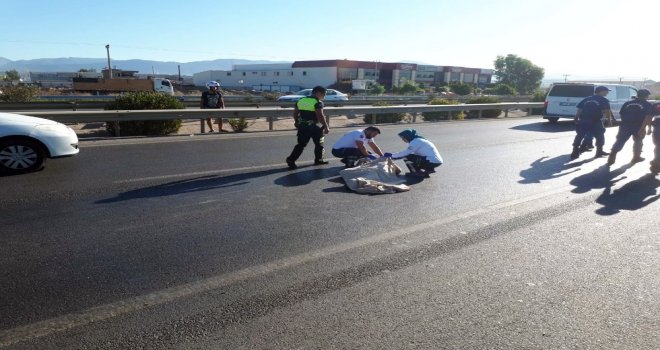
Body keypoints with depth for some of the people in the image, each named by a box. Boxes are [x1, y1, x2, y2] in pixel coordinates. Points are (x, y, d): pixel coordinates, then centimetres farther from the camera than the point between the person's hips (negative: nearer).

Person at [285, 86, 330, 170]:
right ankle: (318, 160, 24)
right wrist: (326, 127, -15)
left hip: (302, 126, 6)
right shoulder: (318, 102, -12)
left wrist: (297, 123, 28)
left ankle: (291, 159, -4)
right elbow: (320, 116, -21)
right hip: (314, 127, -5)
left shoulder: (301, 100, 10)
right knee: (319, 144, 15)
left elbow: (295, 113, 14)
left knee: (301, 144, 8)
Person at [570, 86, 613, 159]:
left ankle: (575, 152, 3)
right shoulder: (604, 100, 4)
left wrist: (576, 119, 17)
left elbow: (579, 110, 14)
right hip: (595, 121, -3)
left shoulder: (586, 99, 18)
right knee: (599, 136, 15)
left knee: (579, 136, 9)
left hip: (583, 121, 4)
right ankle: (599, 152, 20)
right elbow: (607, 111, -4)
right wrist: (609, 119, 9)